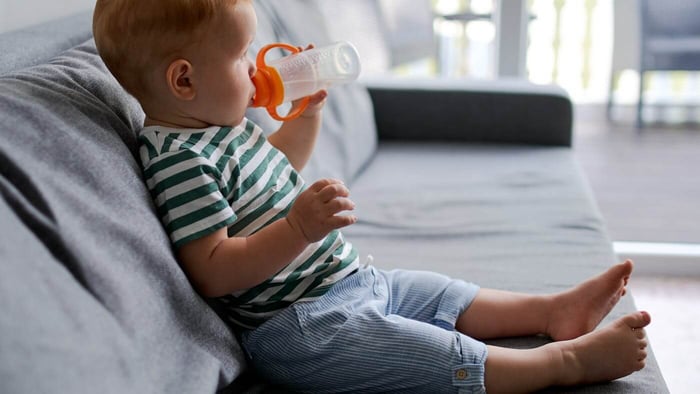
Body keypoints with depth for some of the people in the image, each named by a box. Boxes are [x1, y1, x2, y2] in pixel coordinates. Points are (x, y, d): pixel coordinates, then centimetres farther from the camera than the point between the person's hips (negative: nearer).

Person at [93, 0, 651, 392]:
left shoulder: (222, 123, 10)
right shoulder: (179, 158, -23)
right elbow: (213, 273, -28)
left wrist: (309, 109, 19)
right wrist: (300, 227, -37)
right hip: (297, 325, -11)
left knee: (447, 296, 16)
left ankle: (555, 310, 26)